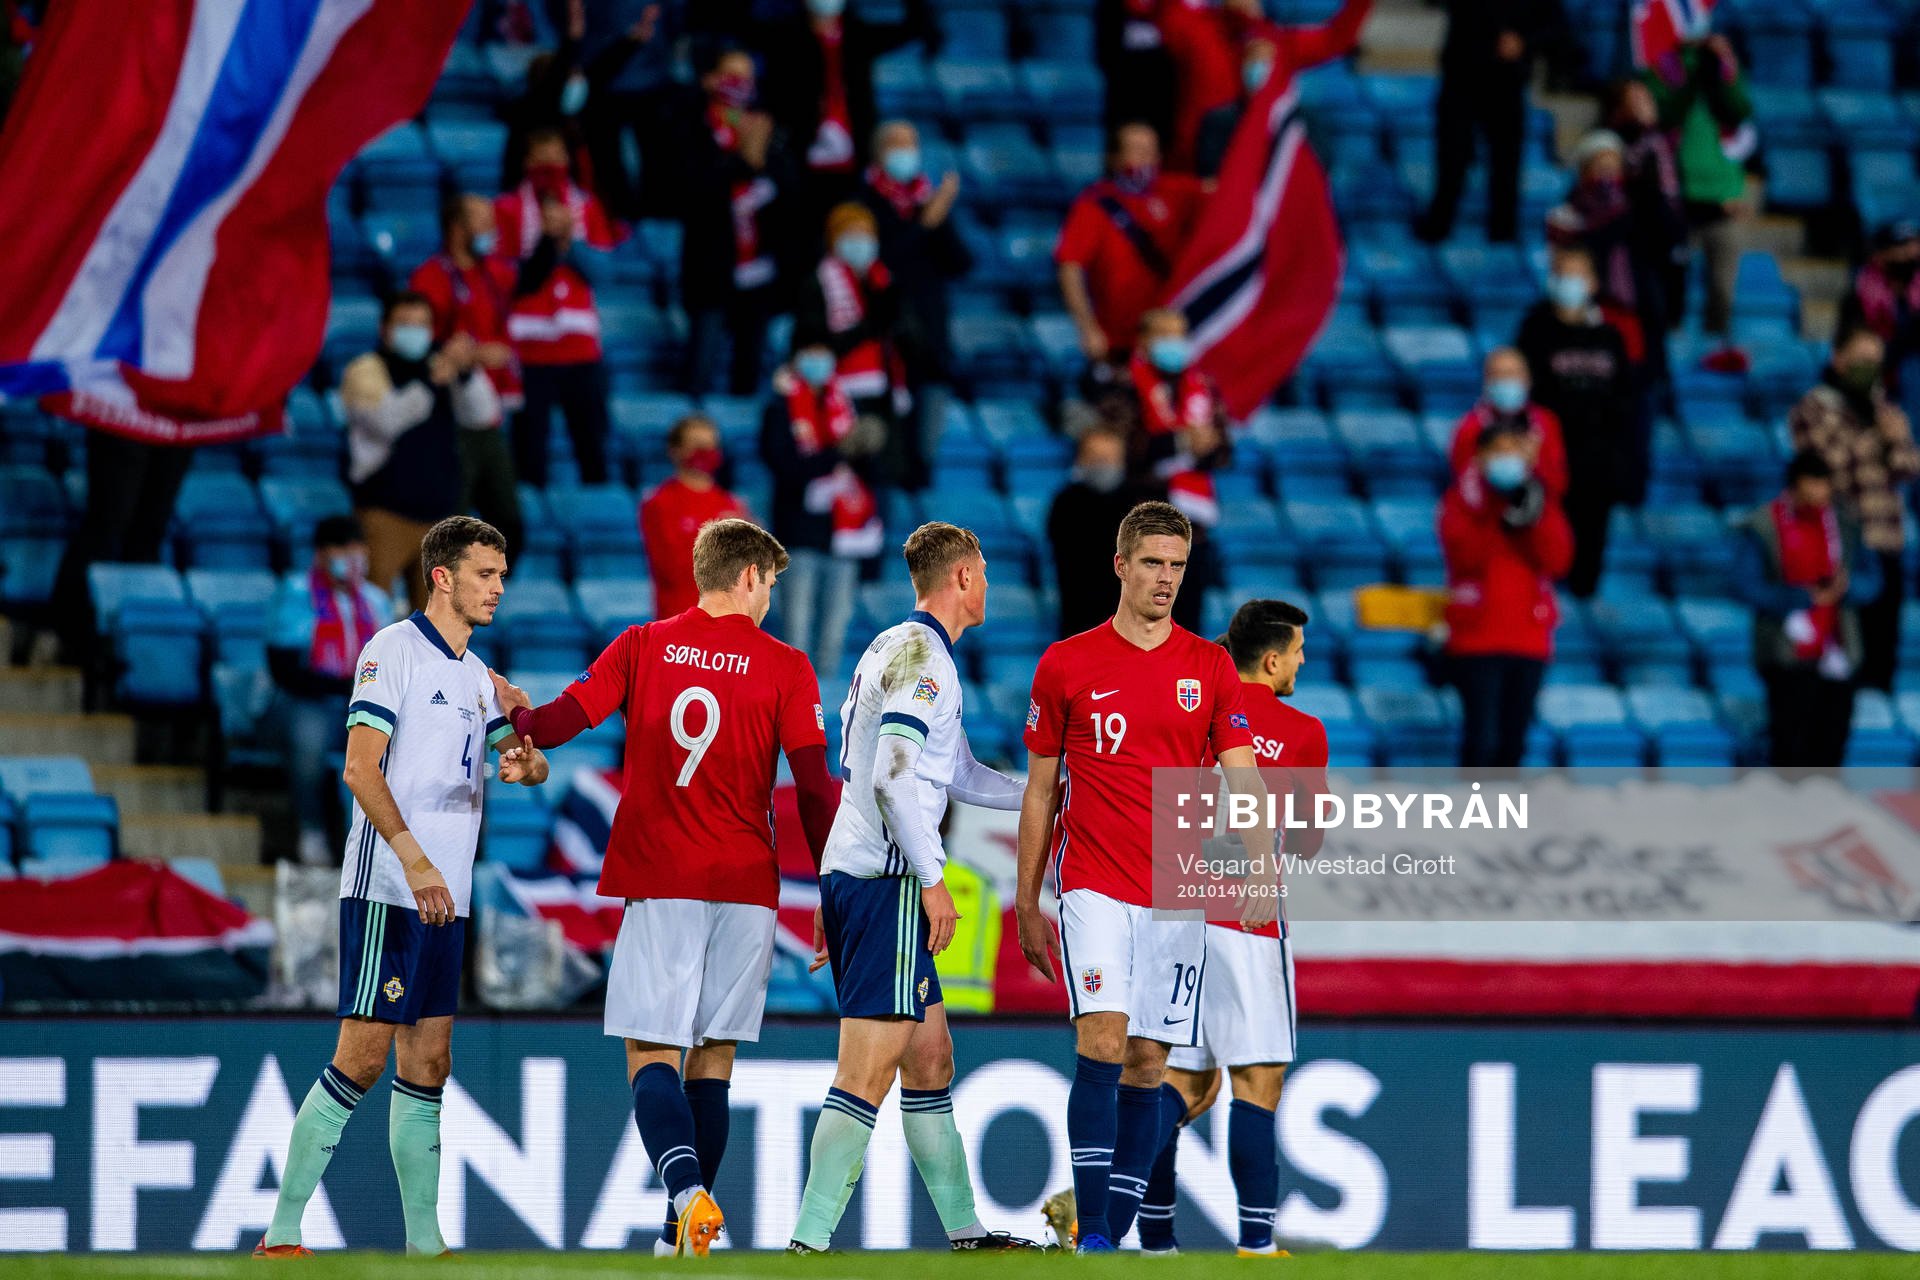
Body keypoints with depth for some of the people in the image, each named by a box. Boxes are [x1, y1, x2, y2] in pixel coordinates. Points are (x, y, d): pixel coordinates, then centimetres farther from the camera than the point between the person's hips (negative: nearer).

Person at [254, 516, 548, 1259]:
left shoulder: (475, 675, 18)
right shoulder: (392, 651, -7)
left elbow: (523, 758, 19)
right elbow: (360, 767, -15)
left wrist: (524, 763, -7)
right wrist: (414, 860, -24)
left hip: (445, 898, 8)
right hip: (385, 890, -8)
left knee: (427, 1065, 7)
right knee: (362, 1059, -11)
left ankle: (424, 1240, 8)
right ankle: (282, 1235, -9)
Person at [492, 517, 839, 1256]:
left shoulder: (642, 647, 4)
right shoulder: (784, 668, 2)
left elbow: (557, 724, -1)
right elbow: (815, 788, -2)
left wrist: (514, 710, 21)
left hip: (658, 886, -1)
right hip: (746, 888, 1)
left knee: (652, 1057, -5)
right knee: (713, 1060, 10)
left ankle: (687, 1190, -31)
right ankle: (682, 1237, 10)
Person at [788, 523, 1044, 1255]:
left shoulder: (895, 648, 20)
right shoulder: (922, 657, -11)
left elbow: (958, 776, 29)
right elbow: (893, 777, -21)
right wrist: (932, 880, -21)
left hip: (850, 873, 10)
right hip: (886, 883, -10)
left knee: (930, 1059, 15)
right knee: (867, 1075, -12)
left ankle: (966, 1232, 21)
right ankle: (809, 1243, -16)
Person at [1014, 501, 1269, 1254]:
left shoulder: (1210, 668, 7)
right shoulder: (1066, 665, 4)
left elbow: (1241, 774, 1)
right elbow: (1040, 790, 10)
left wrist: (1260, 851, -19)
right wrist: (1027, 906, 9)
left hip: (1179, 894, 2)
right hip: (1095, 886, -2)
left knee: (1146, 1067, 3)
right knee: (1102, 1044, -17)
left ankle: (1116, 1232, 8)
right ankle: (1091, 1233, -19)